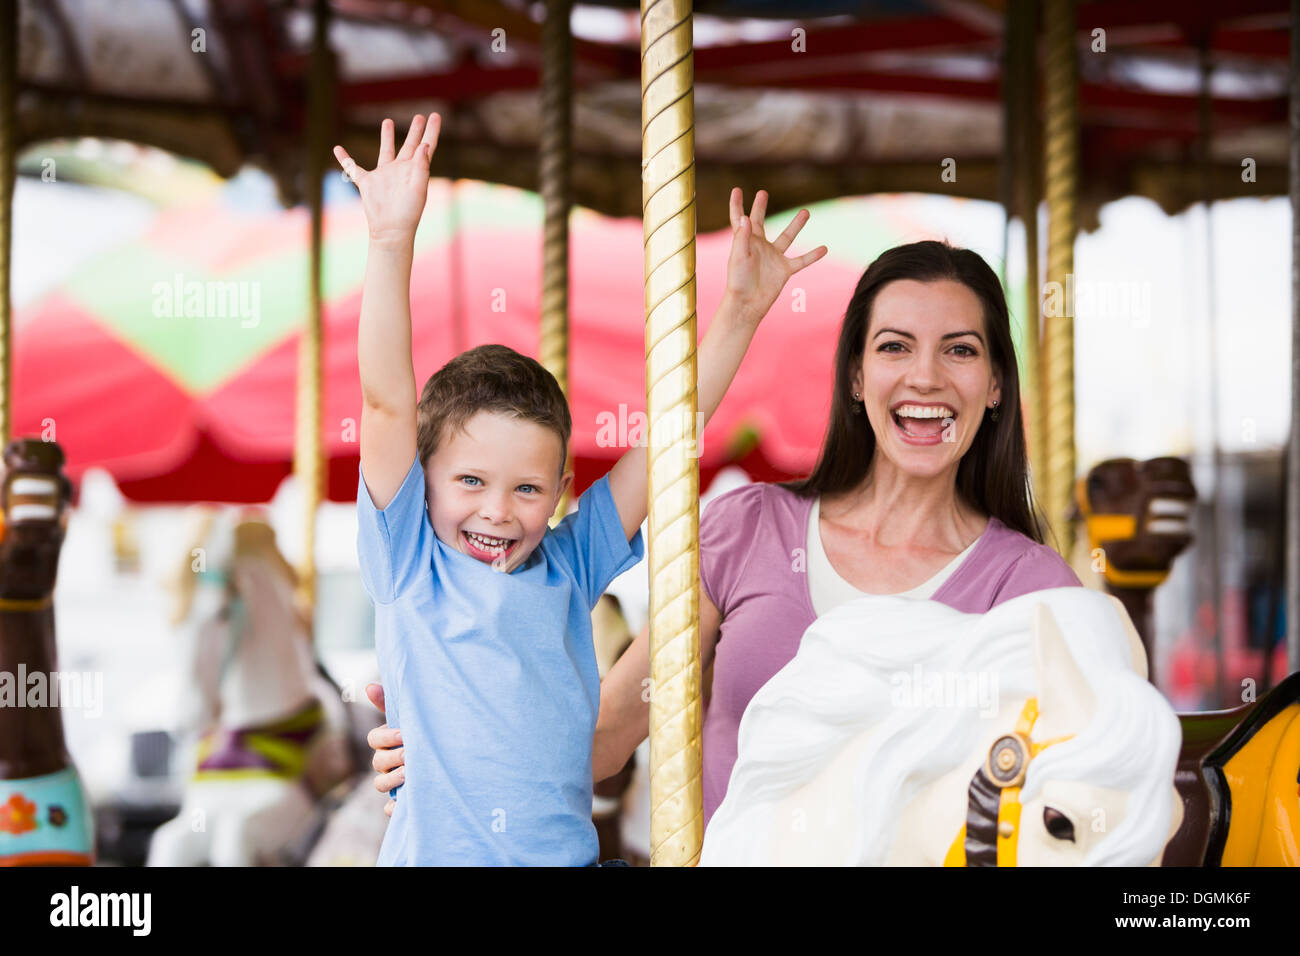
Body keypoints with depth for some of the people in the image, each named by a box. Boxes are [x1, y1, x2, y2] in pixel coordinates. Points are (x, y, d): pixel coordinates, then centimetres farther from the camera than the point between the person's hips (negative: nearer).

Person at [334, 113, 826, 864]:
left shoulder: (568, 568, 9)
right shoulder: (408, 564, 2)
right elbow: (387, 401, -7)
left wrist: (741, 311, 4)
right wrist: (393, 239, -15)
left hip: (567, 853, 2)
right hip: (432, 853, -1)